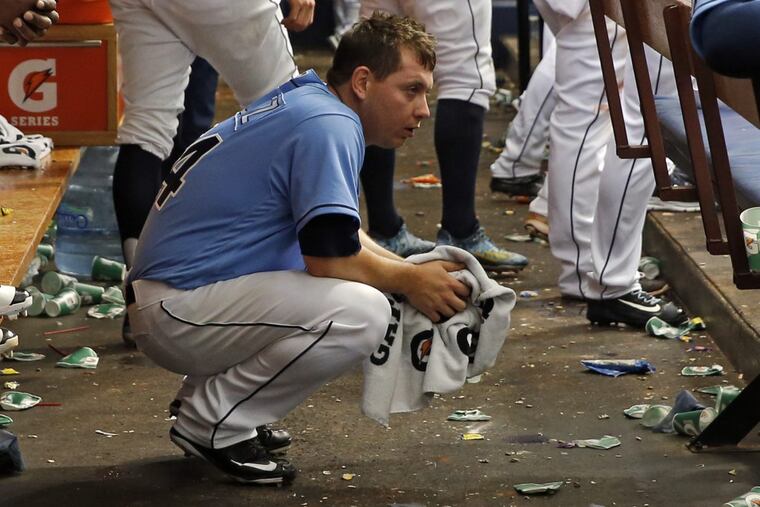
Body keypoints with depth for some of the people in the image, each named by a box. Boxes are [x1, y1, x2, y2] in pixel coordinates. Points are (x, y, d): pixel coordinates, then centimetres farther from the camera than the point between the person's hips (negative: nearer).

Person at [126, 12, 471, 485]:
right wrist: (410, 280, -4)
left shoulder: (306, 98, 15)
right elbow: (332, 258, -21)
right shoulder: (329, 126, -16)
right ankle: (215, 420, -10)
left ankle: (208, 396, 14)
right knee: (362, 312, -24)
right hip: (178, 311, -11)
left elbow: (334, 231, 24)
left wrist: (413, 270, 11)